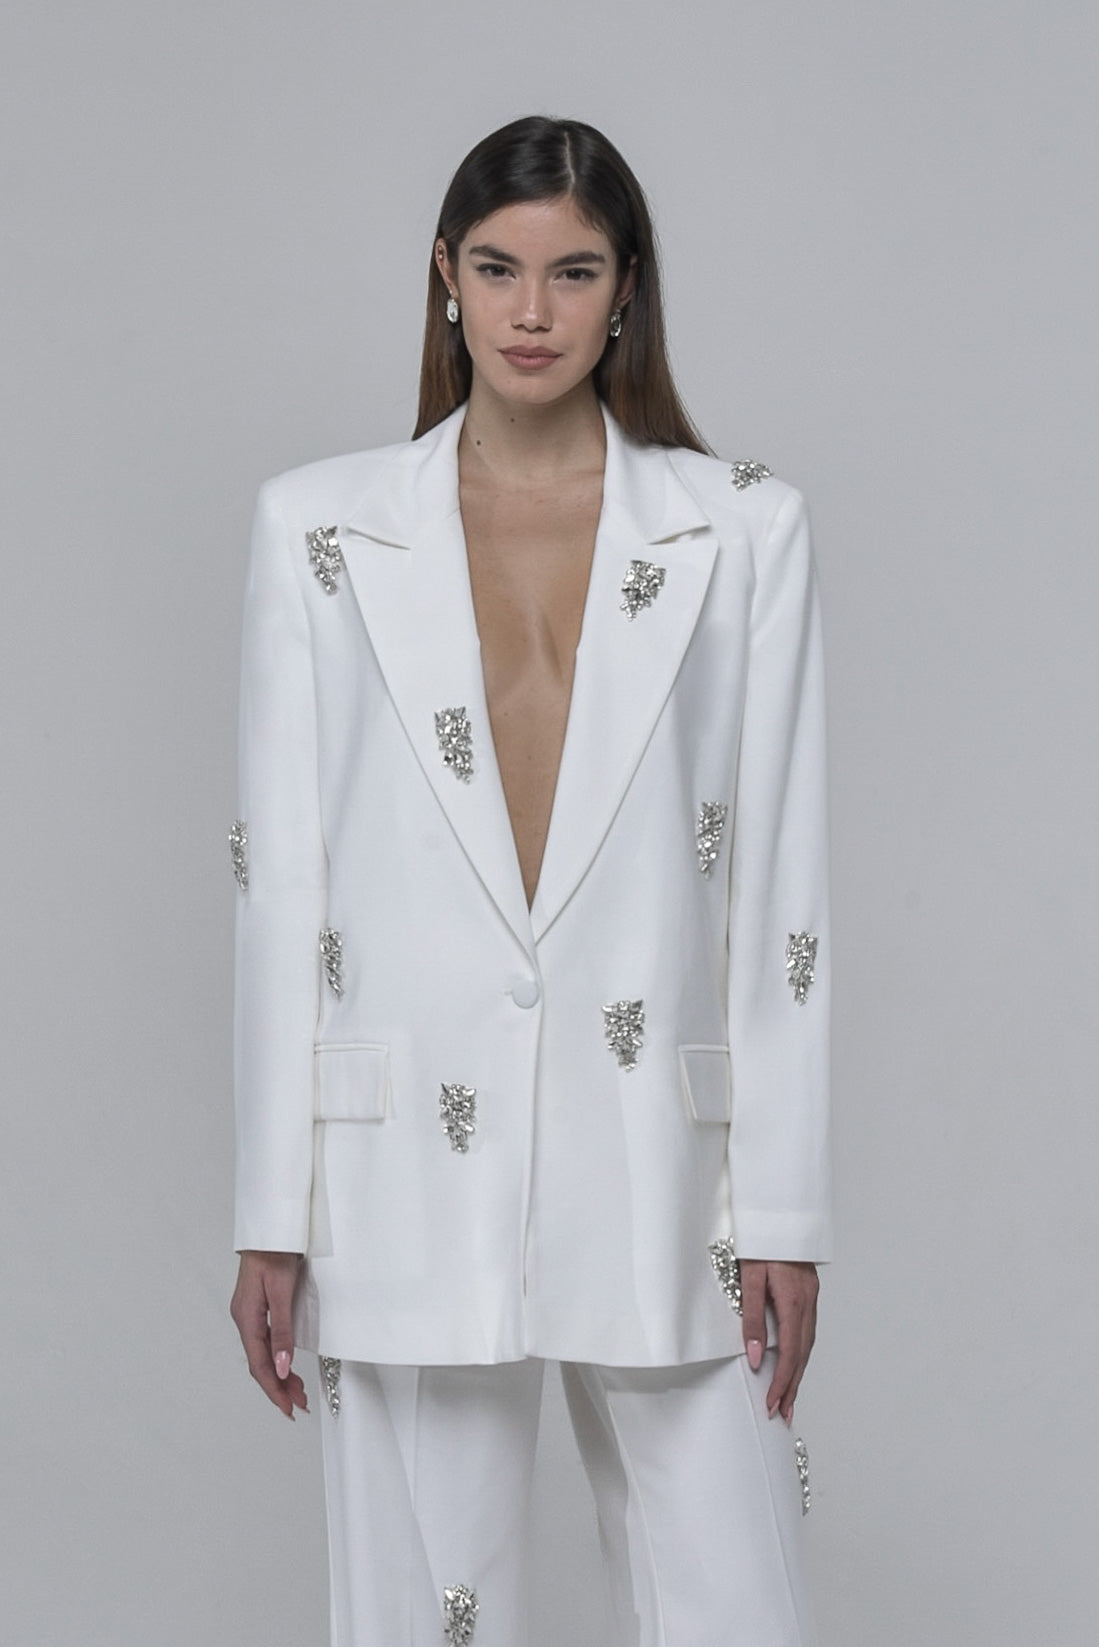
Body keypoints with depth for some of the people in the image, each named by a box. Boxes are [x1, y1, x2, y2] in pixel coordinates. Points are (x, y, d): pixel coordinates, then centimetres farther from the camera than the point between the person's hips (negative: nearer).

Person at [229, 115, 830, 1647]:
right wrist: (271, 1216, 2)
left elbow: (780, 878, 3)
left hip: (662, 1162, 0)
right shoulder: (321, 527, 5)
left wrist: (782, 1208, -1)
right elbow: (281, 879, 5)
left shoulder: (742, 528, 4)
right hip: (410, 1170, 0)